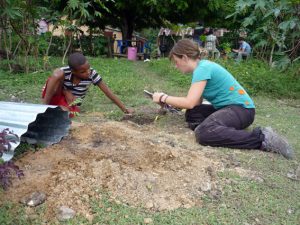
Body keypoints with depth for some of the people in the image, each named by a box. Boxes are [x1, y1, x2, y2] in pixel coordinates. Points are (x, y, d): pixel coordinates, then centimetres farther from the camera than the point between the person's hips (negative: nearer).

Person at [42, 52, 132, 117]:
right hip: (57, 96, 1)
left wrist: (124, 109, -17)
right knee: (58, 74, -28)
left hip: (70, 105, -1)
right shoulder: (65, 72, -21)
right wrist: (66, 92, -21)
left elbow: (108, 92, -16)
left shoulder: (92, 74, -18)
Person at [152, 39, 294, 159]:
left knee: (203, 133, -32)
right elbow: (195, 103, 10)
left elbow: (190, 103, -24)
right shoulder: (201, 67, 11)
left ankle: (262, 138, -22)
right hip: (226, 107, 10)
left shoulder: (202, 68, -18)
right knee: (191, 115, 2)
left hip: (241, 108, -10)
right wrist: (169, 101, 6)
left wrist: (163, 98, -11)